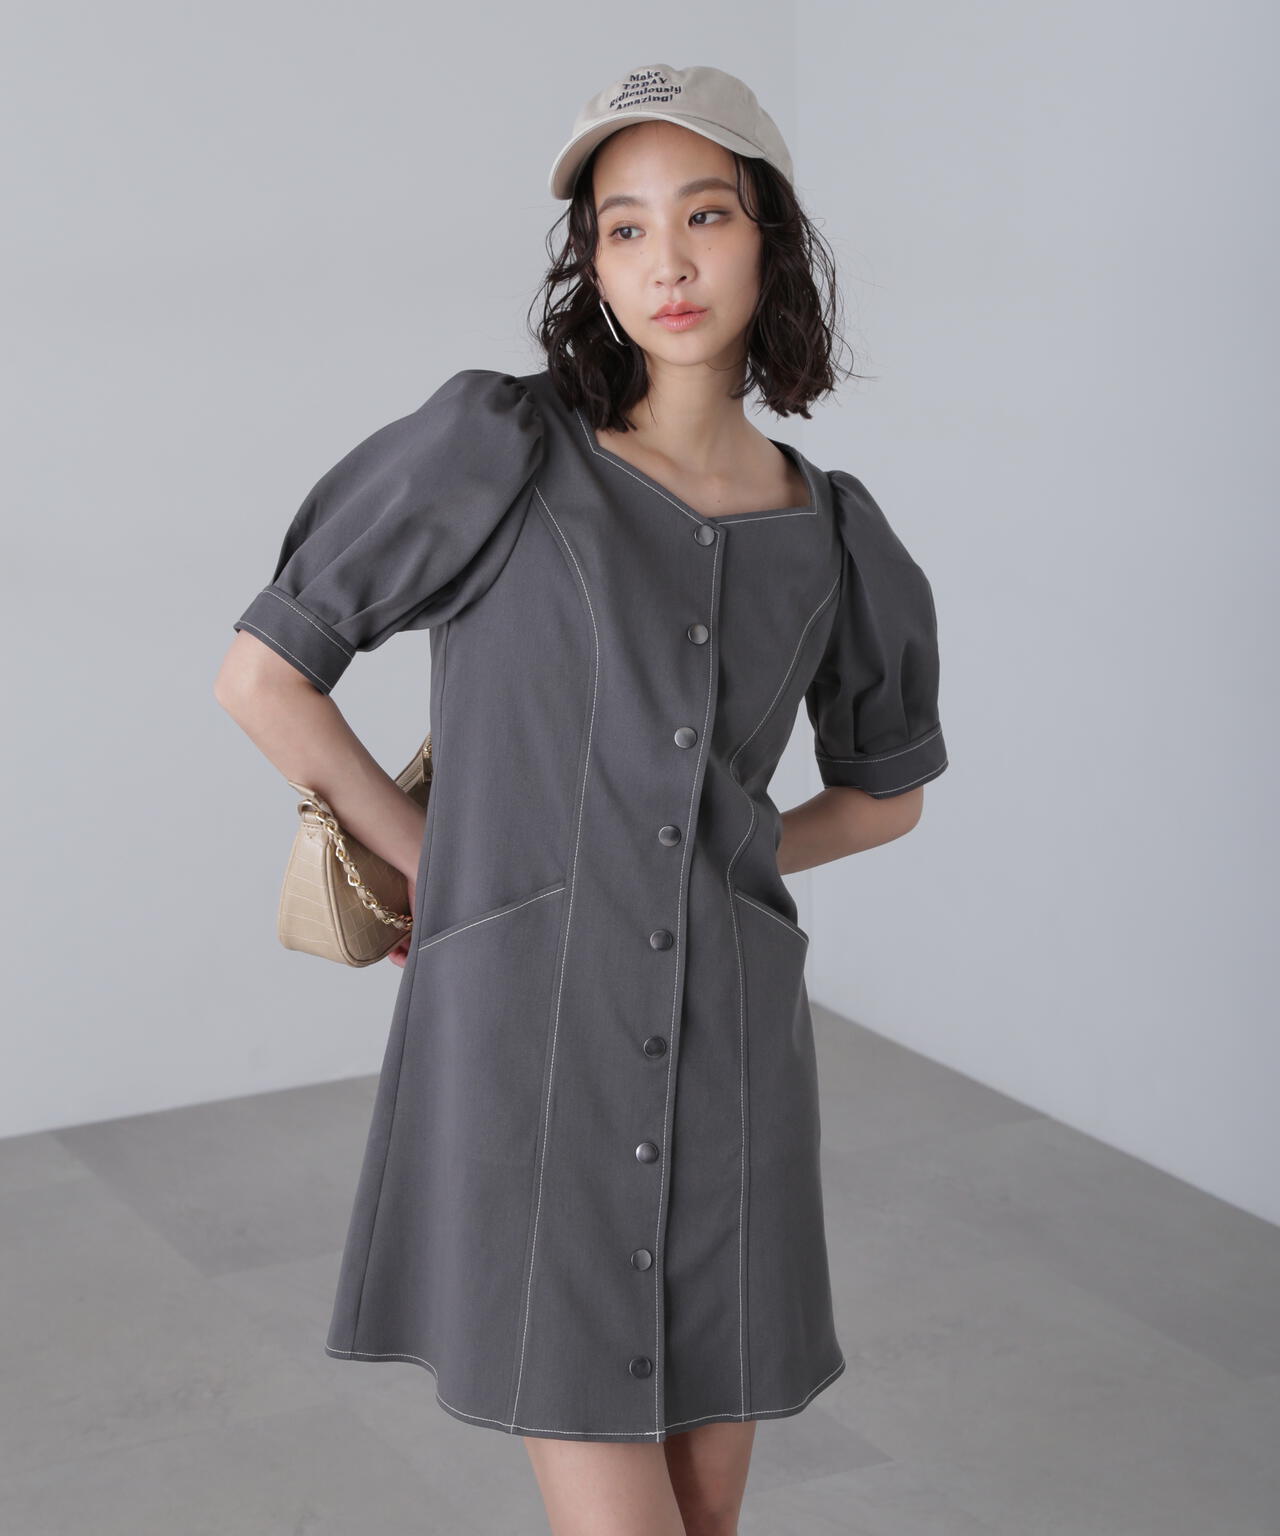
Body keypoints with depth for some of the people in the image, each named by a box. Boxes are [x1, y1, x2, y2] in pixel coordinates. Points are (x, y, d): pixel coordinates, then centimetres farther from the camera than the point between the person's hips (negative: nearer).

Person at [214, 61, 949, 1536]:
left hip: (725, 1054, 4)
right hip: (527, 1044, -4)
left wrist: (699, 860, 10)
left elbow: (886, 791, 23)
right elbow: (261, 672, -1)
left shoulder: (835, 540, 6)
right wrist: (452, 871, 4)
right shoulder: (500, 445, -6)